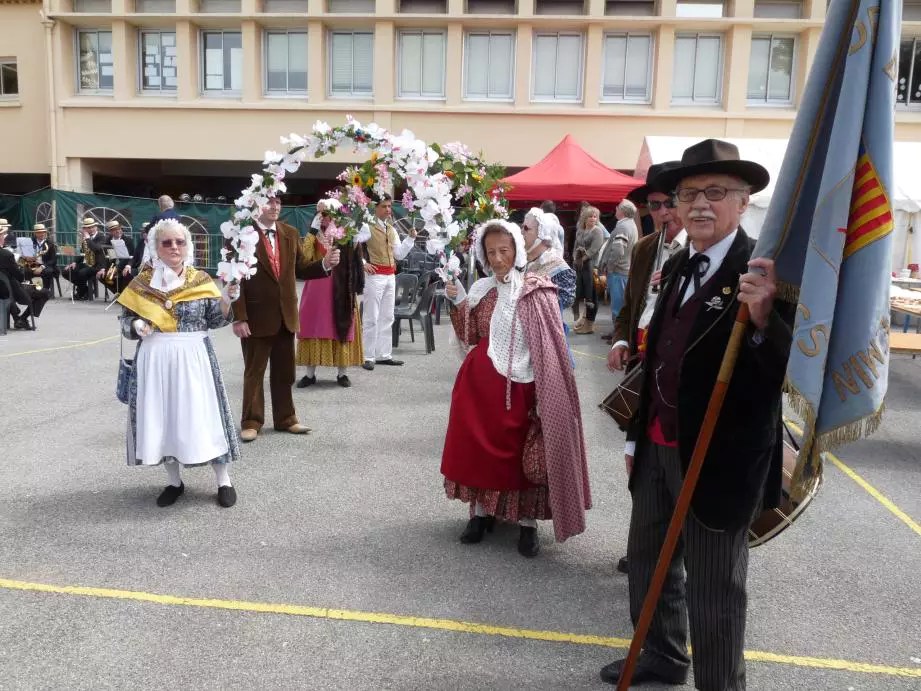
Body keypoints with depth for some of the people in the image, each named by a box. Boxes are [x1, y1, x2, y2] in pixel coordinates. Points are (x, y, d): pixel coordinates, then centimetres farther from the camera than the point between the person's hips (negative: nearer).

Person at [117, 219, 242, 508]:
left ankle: (223, 481, 10)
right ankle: (174, 481, 23)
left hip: (193, 357, -2)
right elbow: (126, 320, 8)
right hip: (155, 359, 2)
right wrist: (136, 326, -14)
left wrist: (226, 300, -16)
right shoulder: (142, 282, 3)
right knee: (161, 417, 6)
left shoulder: (201, 280, 1)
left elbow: (215, 320, 2)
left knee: (202, 414, -2)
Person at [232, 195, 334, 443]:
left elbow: (301, 270, 8)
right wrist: (238, 318, -15)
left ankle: (285, 419, 26)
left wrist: (325, 264, -12)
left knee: (284, 372, 13)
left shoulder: (290, 233, 6)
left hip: (285, 314, 5)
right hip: (256, 316, -5)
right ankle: (251, 422, 20)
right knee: (254, 372, 7)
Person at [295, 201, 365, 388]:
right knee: (313, 328, 2)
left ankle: (342, 373, 12)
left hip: (341, 289, -1)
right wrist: (313, 230, -15)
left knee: (341, 327, 3)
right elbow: (305, 255, -14)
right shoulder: (315, 235, 7)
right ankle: (310, 374, 10)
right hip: (317, 287, 1)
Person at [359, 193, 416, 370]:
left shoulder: (391, 229, 16)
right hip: (374, 275, -8)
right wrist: (362, 263, -18)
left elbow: (399, 254, 15)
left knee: (387, 317, 11)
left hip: (390, 276, 8)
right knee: (371, 318, -4)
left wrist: (410, 238, 7)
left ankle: (384, 354, 19)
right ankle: (368, 357, 2)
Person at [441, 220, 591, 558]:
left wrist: (546, 393, -13)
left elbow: (550, 344, -10)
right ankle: (481, 512, 27)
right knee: (479, 446, 9)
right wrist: (458, 302, -4)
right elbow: (471, 336, 10)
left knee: (523, 452, 4)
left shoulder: (536, 290, -10)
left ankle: (527, 522, 19)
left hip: (521, 386, -4)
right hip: (481, 381, 4)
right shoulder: (482, 288, 5)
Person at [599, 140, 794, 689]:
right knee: (648, 560, 22)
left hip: (719, 457, -8)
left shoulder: (771, 271, -16)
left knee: (714, 587, 7)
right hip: (659, 447, 8)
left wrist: (763, 318, -43)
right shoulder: (677, 266, 8)